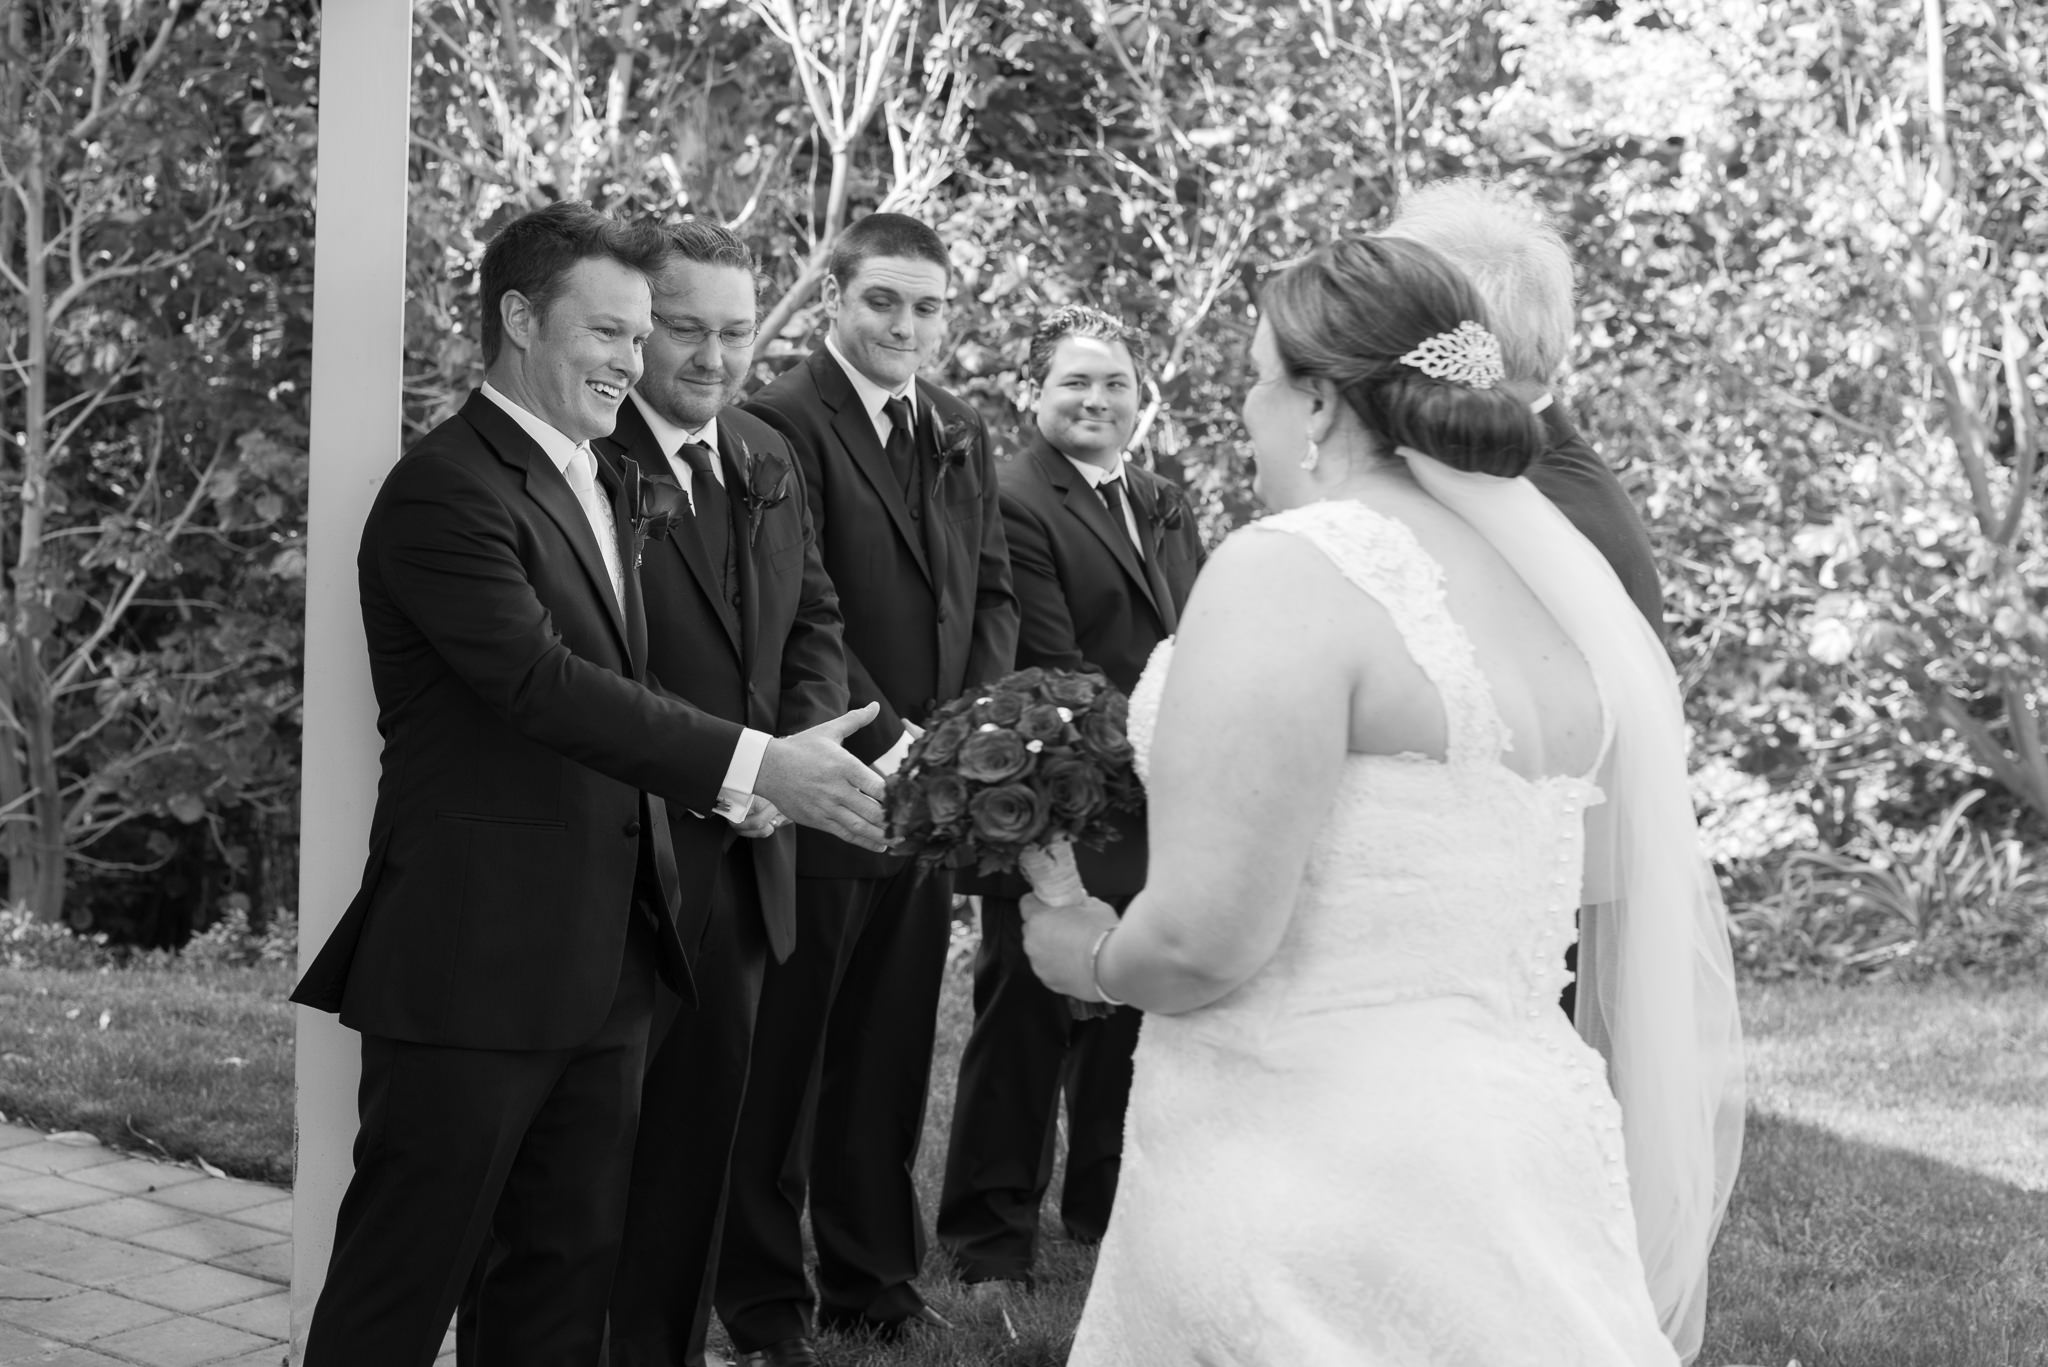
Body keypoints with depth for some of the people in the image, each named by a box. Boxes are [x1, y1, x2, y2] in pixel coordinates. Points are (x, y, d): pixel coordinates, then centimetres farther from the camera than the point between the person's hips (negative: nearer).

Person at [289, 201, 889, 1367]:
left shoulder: (596, 487, 17)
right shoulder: (445, 490, -14)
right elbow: (541, 683, -24)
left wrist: (742, 785, 6)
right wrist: (755, 764, -29)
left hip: (605, 962, 9)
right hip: (473, 963, -9)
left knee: (572, 1271, 15)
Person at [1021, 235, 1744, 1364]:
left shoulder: (1289, 569, -15)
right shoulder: (1570, 592, 9)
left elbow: (1205, 935, -21)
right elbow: (1669, 923, 13)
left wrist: (1095, 960, -1)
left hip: (1314, 1178, -8)